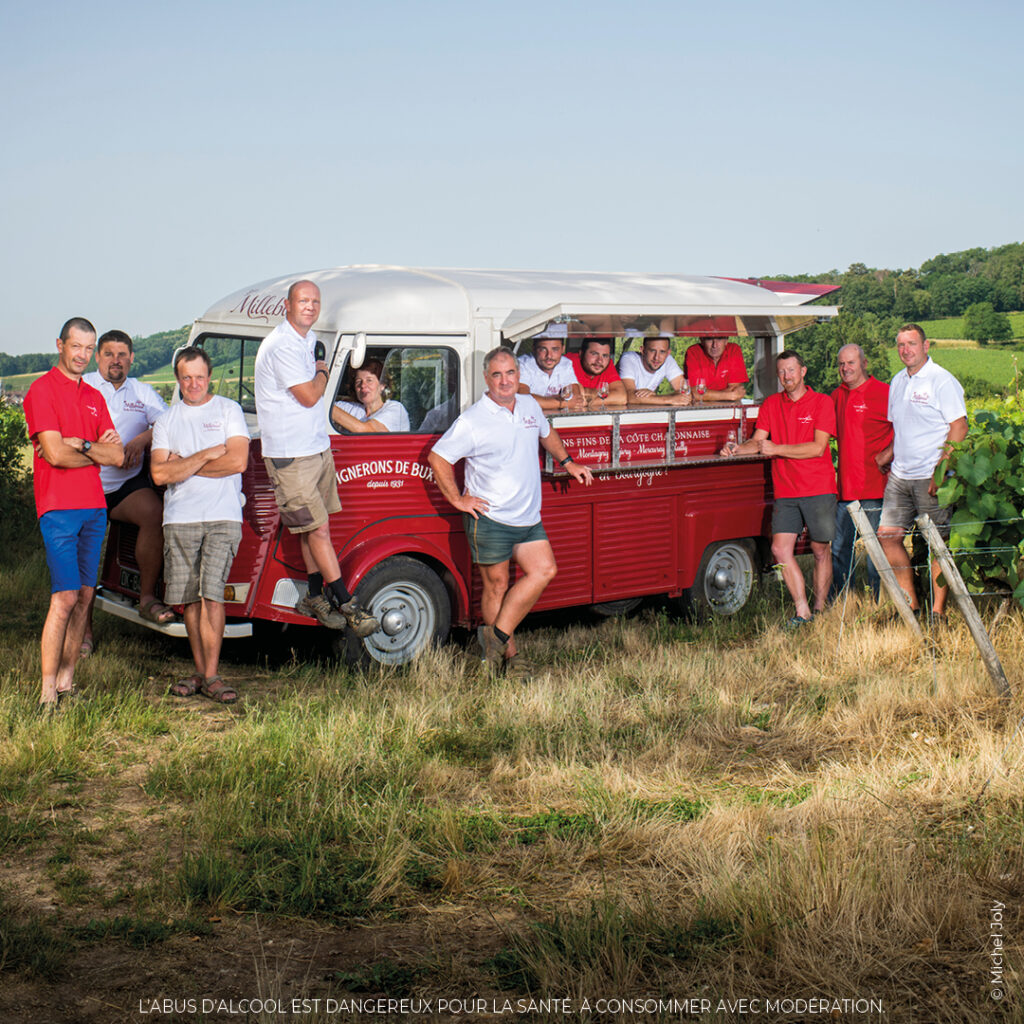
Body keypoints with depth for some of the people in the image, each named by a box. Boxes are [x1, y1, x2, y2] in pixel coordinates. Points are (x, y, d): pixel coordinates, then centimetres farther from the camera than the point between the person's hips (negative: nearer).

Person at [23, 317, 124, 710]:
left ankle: (66, 681, 14)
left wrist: (80, 446, -8)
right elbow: (55, 453, -14)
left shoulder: (94, 397, 17)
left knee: (84, 596, 7)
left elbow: (118, 455, 8)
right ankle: (47, 693, -8)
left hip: (94, 506, 7)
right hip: (59, 507, -7)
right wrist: (97, 450, 0)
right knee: (65, 597, -12)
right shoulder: (42, 390, -4)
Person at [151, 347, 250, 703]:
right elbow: (159, 474, 0)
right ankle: (200, 671, 14)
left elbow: (238, 462, -6)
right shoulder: (166, 420, 14)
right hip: (179, 520, 3)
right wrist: (207, 455, -7)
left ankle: (212, 676, -10)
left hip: (222, 517, -3)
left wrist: (183, 466, -3)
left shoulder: (228, 410, 8)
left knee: (212, 593, -13)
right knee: (191, 599, 4)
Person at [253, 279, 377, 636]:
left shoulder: (309, 339, 13)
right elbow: (308, 396, -18)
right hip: (290, 456, -9)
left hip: (318, 447, 9)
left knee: (314, 528, 12)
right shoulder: (281, 345, -18)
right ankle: (347, 605, -3)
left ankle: (315, 597, 22)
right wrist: (322, 373, -2)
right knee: (317, 529, -6)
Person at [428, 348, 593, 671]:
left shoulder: (530, 406, 8)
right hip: (489, 519, -6)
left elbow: (546, 433, 31)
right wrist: (458, 499, -11)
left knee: (544, 570, -4)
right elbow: (437, 457, -10)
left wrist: (567, 462, 30)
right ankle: (509, 652, 13)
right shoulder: (472, 421, -12)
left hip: (528, 518, 6)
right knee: (496, 586, 2)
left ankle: (497, 634, 2)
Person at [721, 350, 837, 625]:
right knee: (780, 549, -8)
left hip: (818, 489, -3)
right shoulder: (771, 404, 12)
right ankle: (802, 611, -1)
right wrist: (737, 449, -12)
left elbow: (818, 448, -11)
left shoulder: (822, 403, -1)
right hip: (785, 491, 3)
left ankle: (819, 610, 16)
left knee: (820, 550, 4)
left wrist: (776, 449, -13)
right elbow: (757, 442, 9)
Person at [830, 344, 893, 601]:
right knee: (839, 550, 11)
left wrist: (885, 456, -14)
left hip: (874, 488, -7)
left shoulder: (882, 393, -7)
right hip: (845, 488, 7)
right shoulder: (837, 396, 15)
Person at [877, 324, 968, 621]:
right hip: (899, 475, 7)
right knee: (887, 535, 4)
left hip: (930, 477, -7)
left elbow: (959, 427, -13)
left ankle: (938, 611, 5)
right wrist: (886, 455, 13)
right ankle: (911, 603, 14)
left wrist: (941, 470, -19)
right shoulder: (898, 382, 13)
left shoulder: (941, 380, -8)